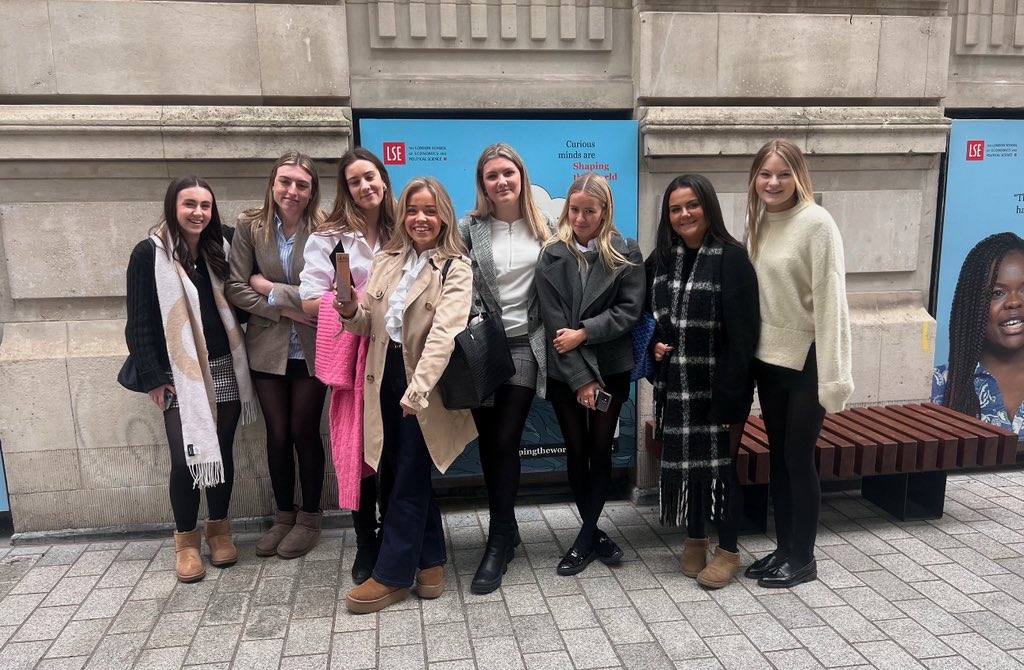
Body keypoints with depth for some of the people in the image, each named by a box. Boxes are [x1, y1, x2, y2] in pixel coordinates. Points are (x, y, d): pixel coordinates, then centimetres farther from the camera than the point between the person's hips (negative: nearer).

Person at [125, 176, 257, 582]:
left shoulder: (219, 249, 7)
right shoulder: (150, 254, -6)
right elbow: (139, 323, -8)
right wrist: (152, 378, -11)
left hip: (224, 368, 4)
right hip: (180, 374, -4)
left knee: (222, 452, 10)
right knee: (186, 459, -5)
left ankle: (219, 529, 26)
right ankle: (186, 540, 15)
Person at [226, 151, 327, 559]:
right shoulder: (250, 225, -3)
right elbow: (235, 289, -5)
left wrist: (270, 288, -11)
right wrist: (285, 308, -14)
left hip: (311, 349, -2)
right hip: (267, 347, 2)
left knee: (304, 432, 8)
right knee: (277, 434, 12)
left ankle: (310, 517, 26)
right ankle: (284, 515, 30)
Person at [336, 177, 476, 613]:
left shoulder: (456, 269, -8)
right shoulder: (386, 261, 11)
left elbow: (444, 332, -20)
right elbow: (367, 323, 9)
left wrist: (418, 388, -31)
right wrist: (351, 311, -15)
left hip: (425, 385, -5)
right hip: (387, 378, 5)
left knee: (408, 479, 3)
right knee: (408, 474, 13)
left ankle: (392, 574, 16)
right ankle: (431, 561, 30)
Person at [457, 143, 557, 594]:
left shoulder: (545, 228, 5)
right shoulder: (469, 229, -1)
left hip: (525, 346, 0)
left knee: (505, 442, -5)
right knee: (489, 443, 8)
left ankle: (499, 541, 11)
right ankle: (506, 531, 28)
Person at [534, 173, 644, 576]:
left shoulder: (626, 254, 0)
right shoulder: (552, 256, -1)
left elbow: (629, 310, -7)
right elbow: (553, 321, -9)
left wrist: (584, 333, -18)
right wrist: (581, 378, -14)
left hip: (611, 368, 0)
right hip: (565, 372, 1)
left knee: (600, 449, 5)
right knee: (576, 451, 8)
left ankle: (586, 536, 19)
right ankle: (595, 532, 24)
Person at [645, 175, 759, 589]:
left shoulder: (731, 258, -13)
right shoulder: (661, 258, 6)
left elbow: (742, 334, -16)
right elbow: (649, 315, 21)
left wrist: (731, 398, -19)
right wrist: (655, 345, 0)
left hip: (716, 386, -5)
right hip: (674, 384, 5)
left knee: (719, 463, 5)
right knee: (682, 461, 12)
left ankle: (728, 550, 23)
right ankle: (694, 540, 31)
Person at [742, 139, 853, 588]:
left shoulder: (816, 223, -14)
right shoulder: (759, 223, 6)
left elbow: (831, 300, -17)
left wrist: (832, 375, -20)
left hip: (806, 362, -6)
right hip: (768, 359, 7)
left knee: (799, 458, 2)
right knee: (778, 457, 14)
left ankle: (803, 559, 19)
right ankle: (783, 549, 28)